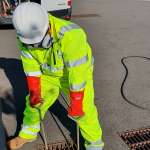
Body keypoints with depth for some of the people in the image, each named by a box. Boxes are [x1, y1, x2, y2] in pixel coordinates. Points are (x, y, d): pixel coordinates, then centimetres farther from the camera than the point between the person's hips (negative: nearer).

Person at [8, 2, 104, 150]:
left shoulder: (71, 36, -40)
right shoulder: (26, 36, -21)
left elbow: (78, 73, -35)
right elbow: (30, 65, -12)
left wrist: (76, 103, -28)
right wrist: (34, 91, -15)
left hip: (75, 72, -4)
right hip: (48, 74, 5)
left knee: (83, 110, -5)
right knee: (34, 103, 11)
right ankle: (28, 134, 39)